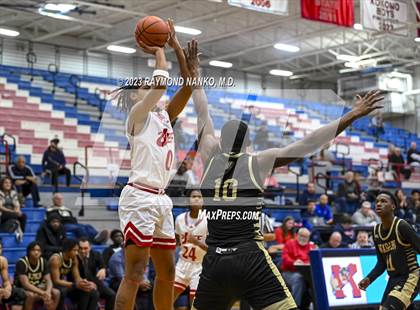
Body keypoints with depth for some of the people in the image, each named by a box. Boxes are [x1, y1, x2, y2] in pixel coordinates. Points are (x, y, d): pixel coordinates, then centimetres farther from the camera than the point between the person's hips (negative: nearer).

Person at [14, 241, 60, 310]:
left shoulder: (43, 262, -3)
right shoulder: (22, 263, -21)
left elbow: (48, 281, -8)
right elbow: (26, 284, -27)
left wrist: (48, 292, -31)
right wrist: (43, 293, -35)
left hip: (36, 289, 6)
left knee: (56, 293, -17)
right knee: (31, 295, -38)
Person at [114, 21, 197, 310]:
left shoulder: (164, 117, 18)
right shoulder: (137, 116, -3)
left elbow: (189, 85, 15)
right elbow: (161, 82, -16)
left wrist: (176, 46, 14)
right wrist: (159, 50, 0)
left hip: (162, 200, 8)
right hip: (140, 197, -8)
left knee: (167, 274, 12)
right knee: (134, 274, -12)